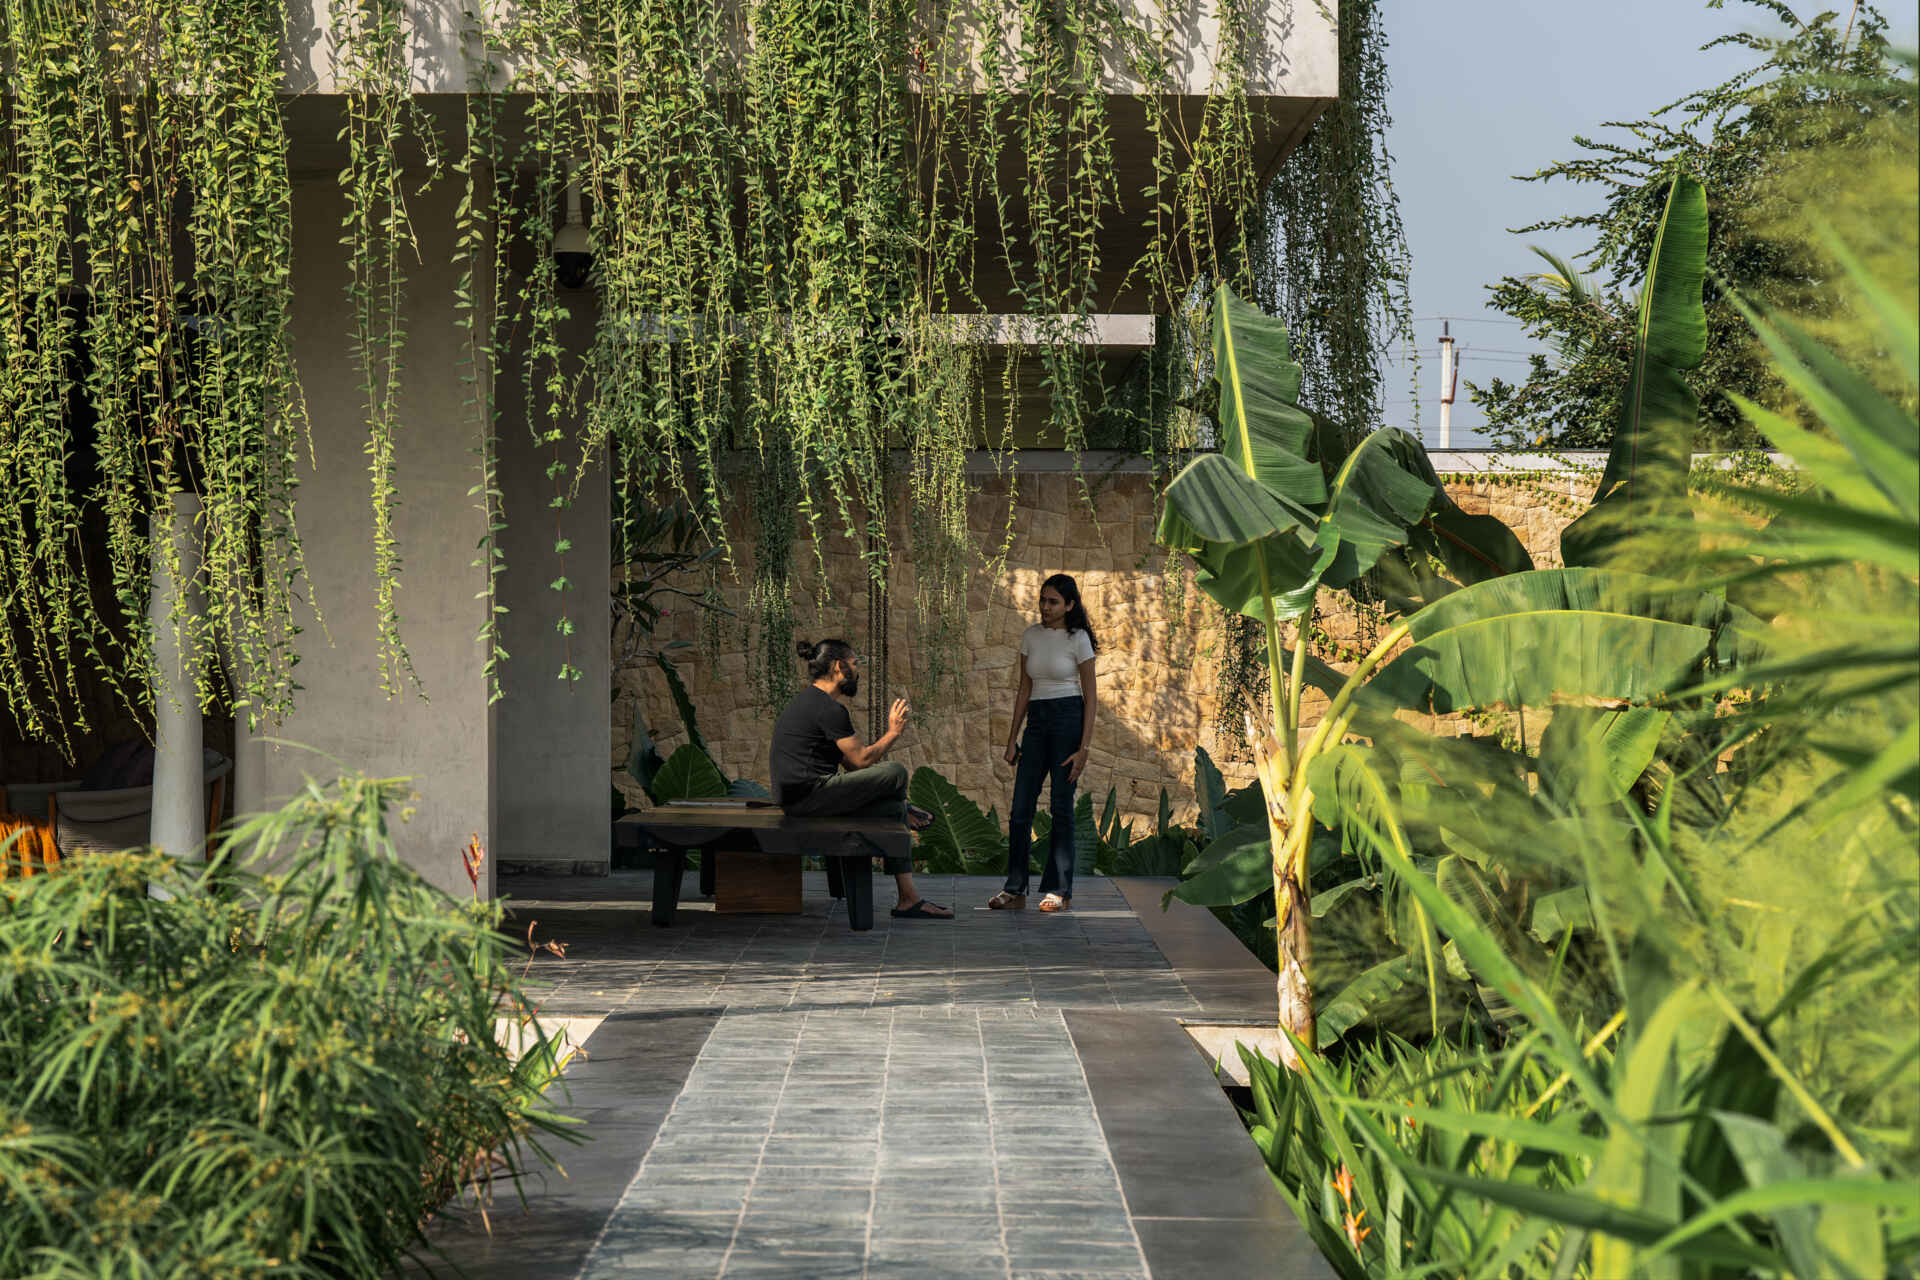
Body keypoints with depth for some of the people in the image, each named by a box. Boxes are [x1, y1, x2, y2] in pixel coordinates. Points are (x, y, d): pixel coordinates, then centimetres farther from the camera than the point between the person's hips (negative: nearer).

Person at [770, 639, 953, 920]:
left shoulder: (807, 701, 20)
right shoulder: (828, 708, -14)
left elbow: (849, 760, 23)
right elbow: (861, 760, -12)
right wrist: (894, 732, 1)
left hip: (794, 798, 11)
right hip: (810, 796, -11)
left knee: (893, 809, 12)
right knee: (896, 772, -13)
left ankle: (909, 900, 10)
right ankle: (905, 809, 22)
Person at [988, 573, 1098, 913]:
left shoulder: (1078, 639, -6)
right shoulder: (1031, 636, 8)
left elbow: (1091, 697, -5)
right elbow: (1024, 689, 13)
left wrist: (1083, 748, -11)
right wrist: (1013, 738, 8)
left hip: (1068, 719, -5)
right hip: (1036, 722, 5)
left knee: (1061, 807, -2)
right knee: (1020, 809, 2)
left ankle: (1059, 889, 5)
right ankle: (1014, 889, 8)